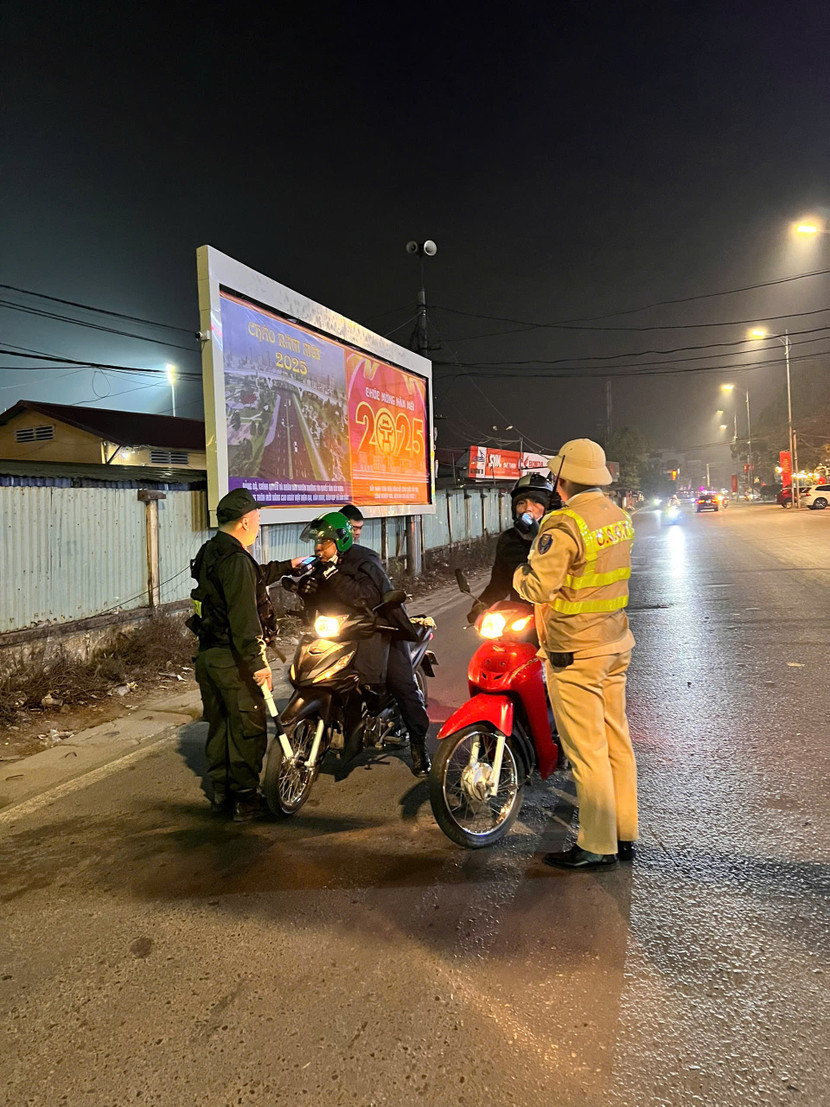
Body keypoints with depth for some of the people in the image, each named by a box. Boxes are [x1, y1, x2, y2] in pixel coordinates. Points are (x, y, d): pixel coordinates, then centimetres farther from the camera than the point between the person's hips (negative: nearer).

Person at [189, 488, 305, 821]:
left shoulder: (210, 554, 12)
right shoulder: (235, 560, -19)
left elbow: (255, 577, 28)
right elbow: (243, 616, -27)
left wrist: (287, 566, 38)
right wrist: (257, 662, -28)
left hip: (207, 653, 10)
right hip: (233, 659, -10)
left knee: (219, 726, 17)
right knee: (248, 728, 1)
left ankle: (221, 794, 26)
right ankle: (245, 800, 7)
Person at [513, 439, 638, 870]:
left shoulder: (563, 525, -20)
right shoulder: (619, 516, 7)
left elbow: (537, 588, -24)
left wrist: (520, 573, -3)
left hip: (575, 652, -9)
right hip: (615, 641, 9)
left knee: (586, 750, 1)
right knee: (617, 741, 16)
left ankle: (597, 846, 13)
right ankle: (624, 833, 28)